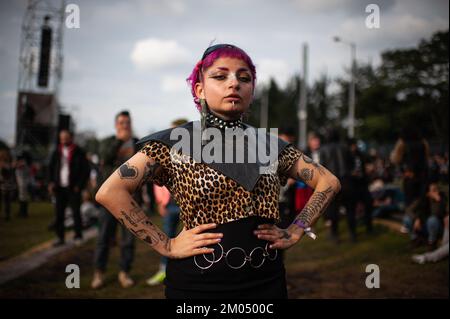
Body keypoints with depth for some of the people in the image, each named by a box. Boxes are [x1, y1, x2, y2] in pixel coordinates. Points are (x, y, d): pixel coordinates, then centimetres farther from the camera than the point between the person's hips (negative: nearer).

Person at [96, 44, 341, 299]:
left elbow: (329, 182, 12)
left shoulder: (270, 144, 6)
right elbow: (110, 192, -12)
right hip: (198, 282, -3)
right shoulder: (176, 142, -5)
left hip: (266, 280, 3)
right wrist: (165, 245, -15)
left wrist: (294, 233, 1)